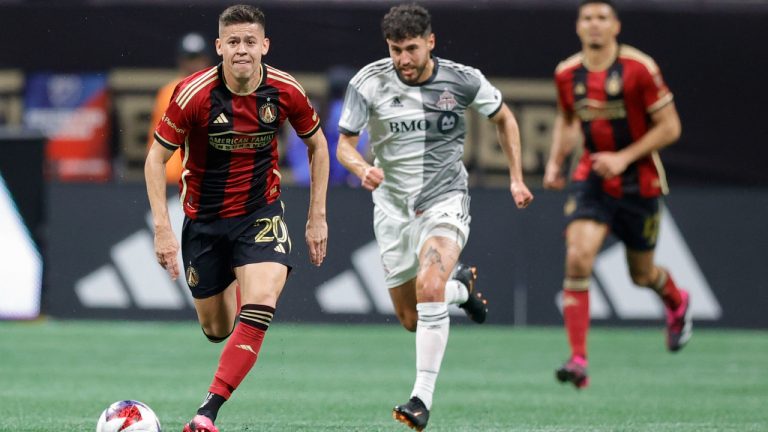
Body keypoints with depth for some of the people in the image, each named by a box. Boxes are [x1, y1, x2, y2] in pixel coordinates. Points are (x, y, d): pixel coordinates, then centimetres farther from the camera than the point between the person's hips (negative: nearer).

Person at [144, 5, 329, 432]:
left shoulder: (286, 91, -12)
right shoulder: (194, 94, -18)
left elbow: (317, 145, 7)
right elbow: (157, 158, -9)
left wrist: (318, 217, 5)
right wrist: (163, 229, -17)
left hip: (261, 212, 0)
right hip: (205, 218, 0)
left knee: (260, 305, -26)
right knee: (217, 329, 10)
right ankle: (234, 283, 49)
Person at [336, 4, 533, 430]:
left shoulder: (462, 80, -9)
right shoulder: (369, 82, -10)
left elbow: (503, 118, 9)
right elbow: (344, 143, -7)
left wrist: (516, 178, 5)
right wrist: (362, 168, -30)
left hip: (445, 199, -3)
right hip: (393, 207, 3)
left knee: (429, 288, -28)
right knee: (411, 319, 8)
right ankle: (461, 285, 42)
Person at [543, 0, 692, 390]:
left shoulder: (639, 69, -15)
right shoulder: (566, 74, -1)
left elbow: (670, 127, -11)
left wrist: (624, 158, -20)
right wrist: (555, 161, 5)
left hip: (639, 182, -2)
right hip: (592, 179, 2)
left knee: (641, 274, 12)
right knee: (577, 260, -19)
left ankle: (677, 303, 50)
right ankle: (578, 360, -19)